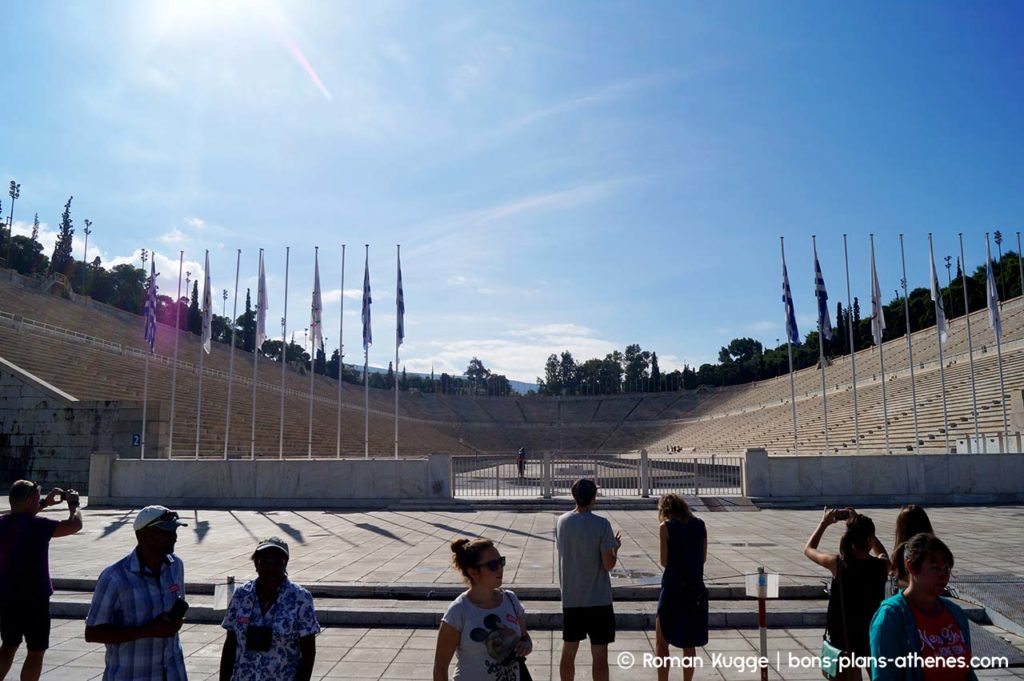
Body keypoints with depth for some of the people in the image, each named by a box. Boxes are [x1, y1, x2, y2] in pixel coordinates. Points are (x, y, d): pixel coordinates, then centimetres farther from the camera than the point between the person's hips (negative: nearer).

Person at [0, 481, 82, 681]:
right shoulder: (37, 525, -21)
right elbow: (75, 524, -20)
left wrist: (45, 503, 23)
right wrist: (73, 504, -3)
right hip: (33, 598, -7)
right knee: (36, 651, 5)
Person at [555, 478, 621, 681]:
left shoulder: (561, 522, 0)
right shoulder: (601, 524, -15)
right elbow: (608, 565, -14)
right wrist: (615, 547, 5)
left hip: (570, 598, 4)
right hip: (598, 599, -4)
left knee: (568, 651, 15)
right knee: (599, 655, 6)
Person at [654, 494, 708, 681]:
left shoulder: (666, 527, -7)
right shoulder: (700, 525, 5)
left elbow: (665, 562, -5)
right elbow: (703, 558, 9)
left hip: (673, 588, -5)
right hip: (696, 588, 5)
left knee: (661, 640, 8)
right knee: (689, 643, 16)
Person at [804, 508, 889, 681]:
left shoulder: (837, 563, -14)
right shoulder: (882, 565, -12)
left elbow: (808, 549, 5)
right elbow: (882, 553, 15)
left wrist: (824, 522, 12)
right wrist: (860, 521, 11)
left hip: (842, 636, -1)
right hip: (873, 635, 1)